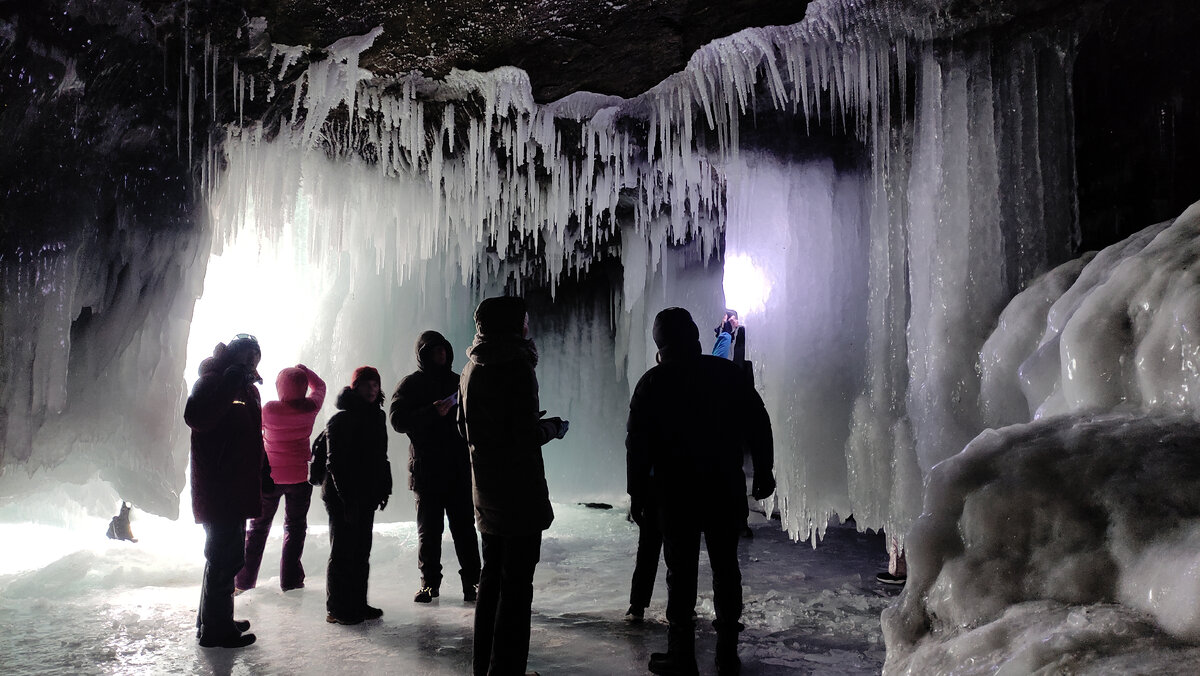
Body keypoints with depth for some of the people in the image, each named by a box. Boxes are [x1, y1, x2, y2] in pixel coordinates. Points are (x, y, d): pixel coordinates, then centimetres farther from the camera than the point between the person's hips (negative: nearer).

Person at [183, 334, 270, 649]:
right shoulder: (213, 381, -11)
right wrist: (234, 378, -30)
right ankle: (215, 628, 8)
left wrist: (264, 475, 19)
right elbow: (196, 416, -32)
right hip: (219, 490, -9)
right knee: (225, 557, -4)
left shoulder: (248, 388, 16)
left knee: (226, 556, 18)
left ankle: (214, 619, 31)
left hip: (238, 490, 10)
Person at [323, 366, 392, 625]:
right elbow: (335, 463, -16)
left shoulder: (377, 417, 11)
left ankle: (358, 604, 23)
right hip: (342, 497, -8)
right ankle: (337, 609, 9)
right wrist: (347, 498, -20)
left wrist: (384, 487, 11)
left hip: (366, 497, 8)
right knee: (343, 552, -1)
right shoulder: (341, 420, -12)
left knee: (361, 552, 13)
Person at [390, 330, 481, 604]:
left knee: (464, 527, 0)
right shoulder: (411, 384, 3)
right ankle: (429, 582, 16)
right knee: (429, 530, 4)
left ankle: (472, 581, 6)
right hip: (426, 470, -2)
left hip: (459, 470, 2)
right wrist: (432, 412, -20)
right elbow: (397, 419, -10)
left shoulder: (457, 382, 15)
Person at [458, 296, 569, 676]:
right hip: (519, 493, -9)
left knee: (492, 578, 18)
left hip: (486, 494, 9)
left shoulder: (472, 368, 10)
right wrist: (553, 427, -1)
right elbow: (526, 435, -20)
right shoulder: (516, 366, -16)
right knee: (516, 584, -1)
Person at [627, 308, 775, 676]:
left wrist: (637, 493, 3)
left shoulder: (653, 383, -5)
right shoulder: (727, 372, 0)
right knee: (726, 568, 12)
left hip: (675, 494, -2)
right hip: (727, 491, 2)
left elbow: (637, 444, -5)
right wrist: (763, 472, 11)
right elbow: (758, 425, 2)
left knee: (681, 573, 4)